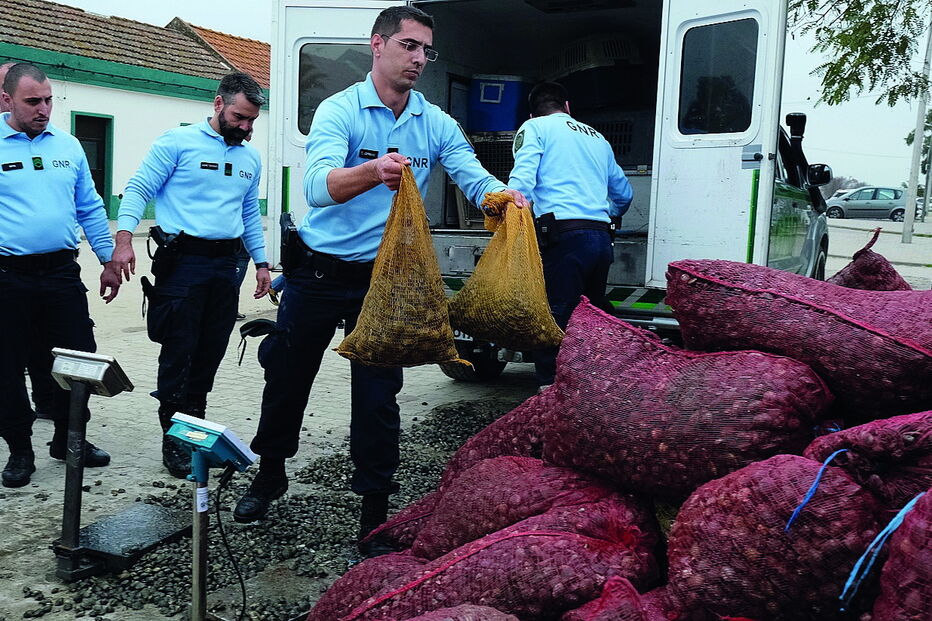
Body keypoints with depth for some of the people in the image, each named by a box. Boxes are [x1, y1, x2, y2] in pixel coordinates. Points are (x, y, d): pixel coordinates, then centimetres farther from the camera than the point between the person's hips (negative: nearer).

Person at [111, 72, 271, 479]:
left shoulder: (251, 158, 16)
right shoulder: (179, 142, -3)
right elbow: (138, 189, -6)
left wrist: (261, 262, 19)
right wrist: (123, 239, -19)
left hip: (225, 265, 6)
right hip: (184, 259, -5)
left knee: (210, 353, 9)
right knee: (179, 352, -4)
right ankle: (174, 440, 5)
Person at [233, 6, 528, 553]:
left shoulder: (437, 125, 1)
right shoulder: (339, 110, -11)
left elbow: (476, 179, -8)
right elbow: (318, 186, -27)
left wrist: (505, 197, -32)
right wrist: (373, 171, -47)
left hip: (384, 280, 1)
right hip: (318, 273, -1)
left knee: (378, 395, 1)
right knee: (287, 379, 14)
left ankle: (375, 514, 15)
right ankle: (270, 476, 39)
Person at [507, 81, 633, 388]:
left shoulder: (534, 128, 10)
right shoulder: (598, 138, 28)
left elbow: (522, 180, -9)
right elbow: (624, 194, 36)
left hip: (564, 235, -6)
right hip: (602, 237, 6)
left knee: (553, 320, -8)